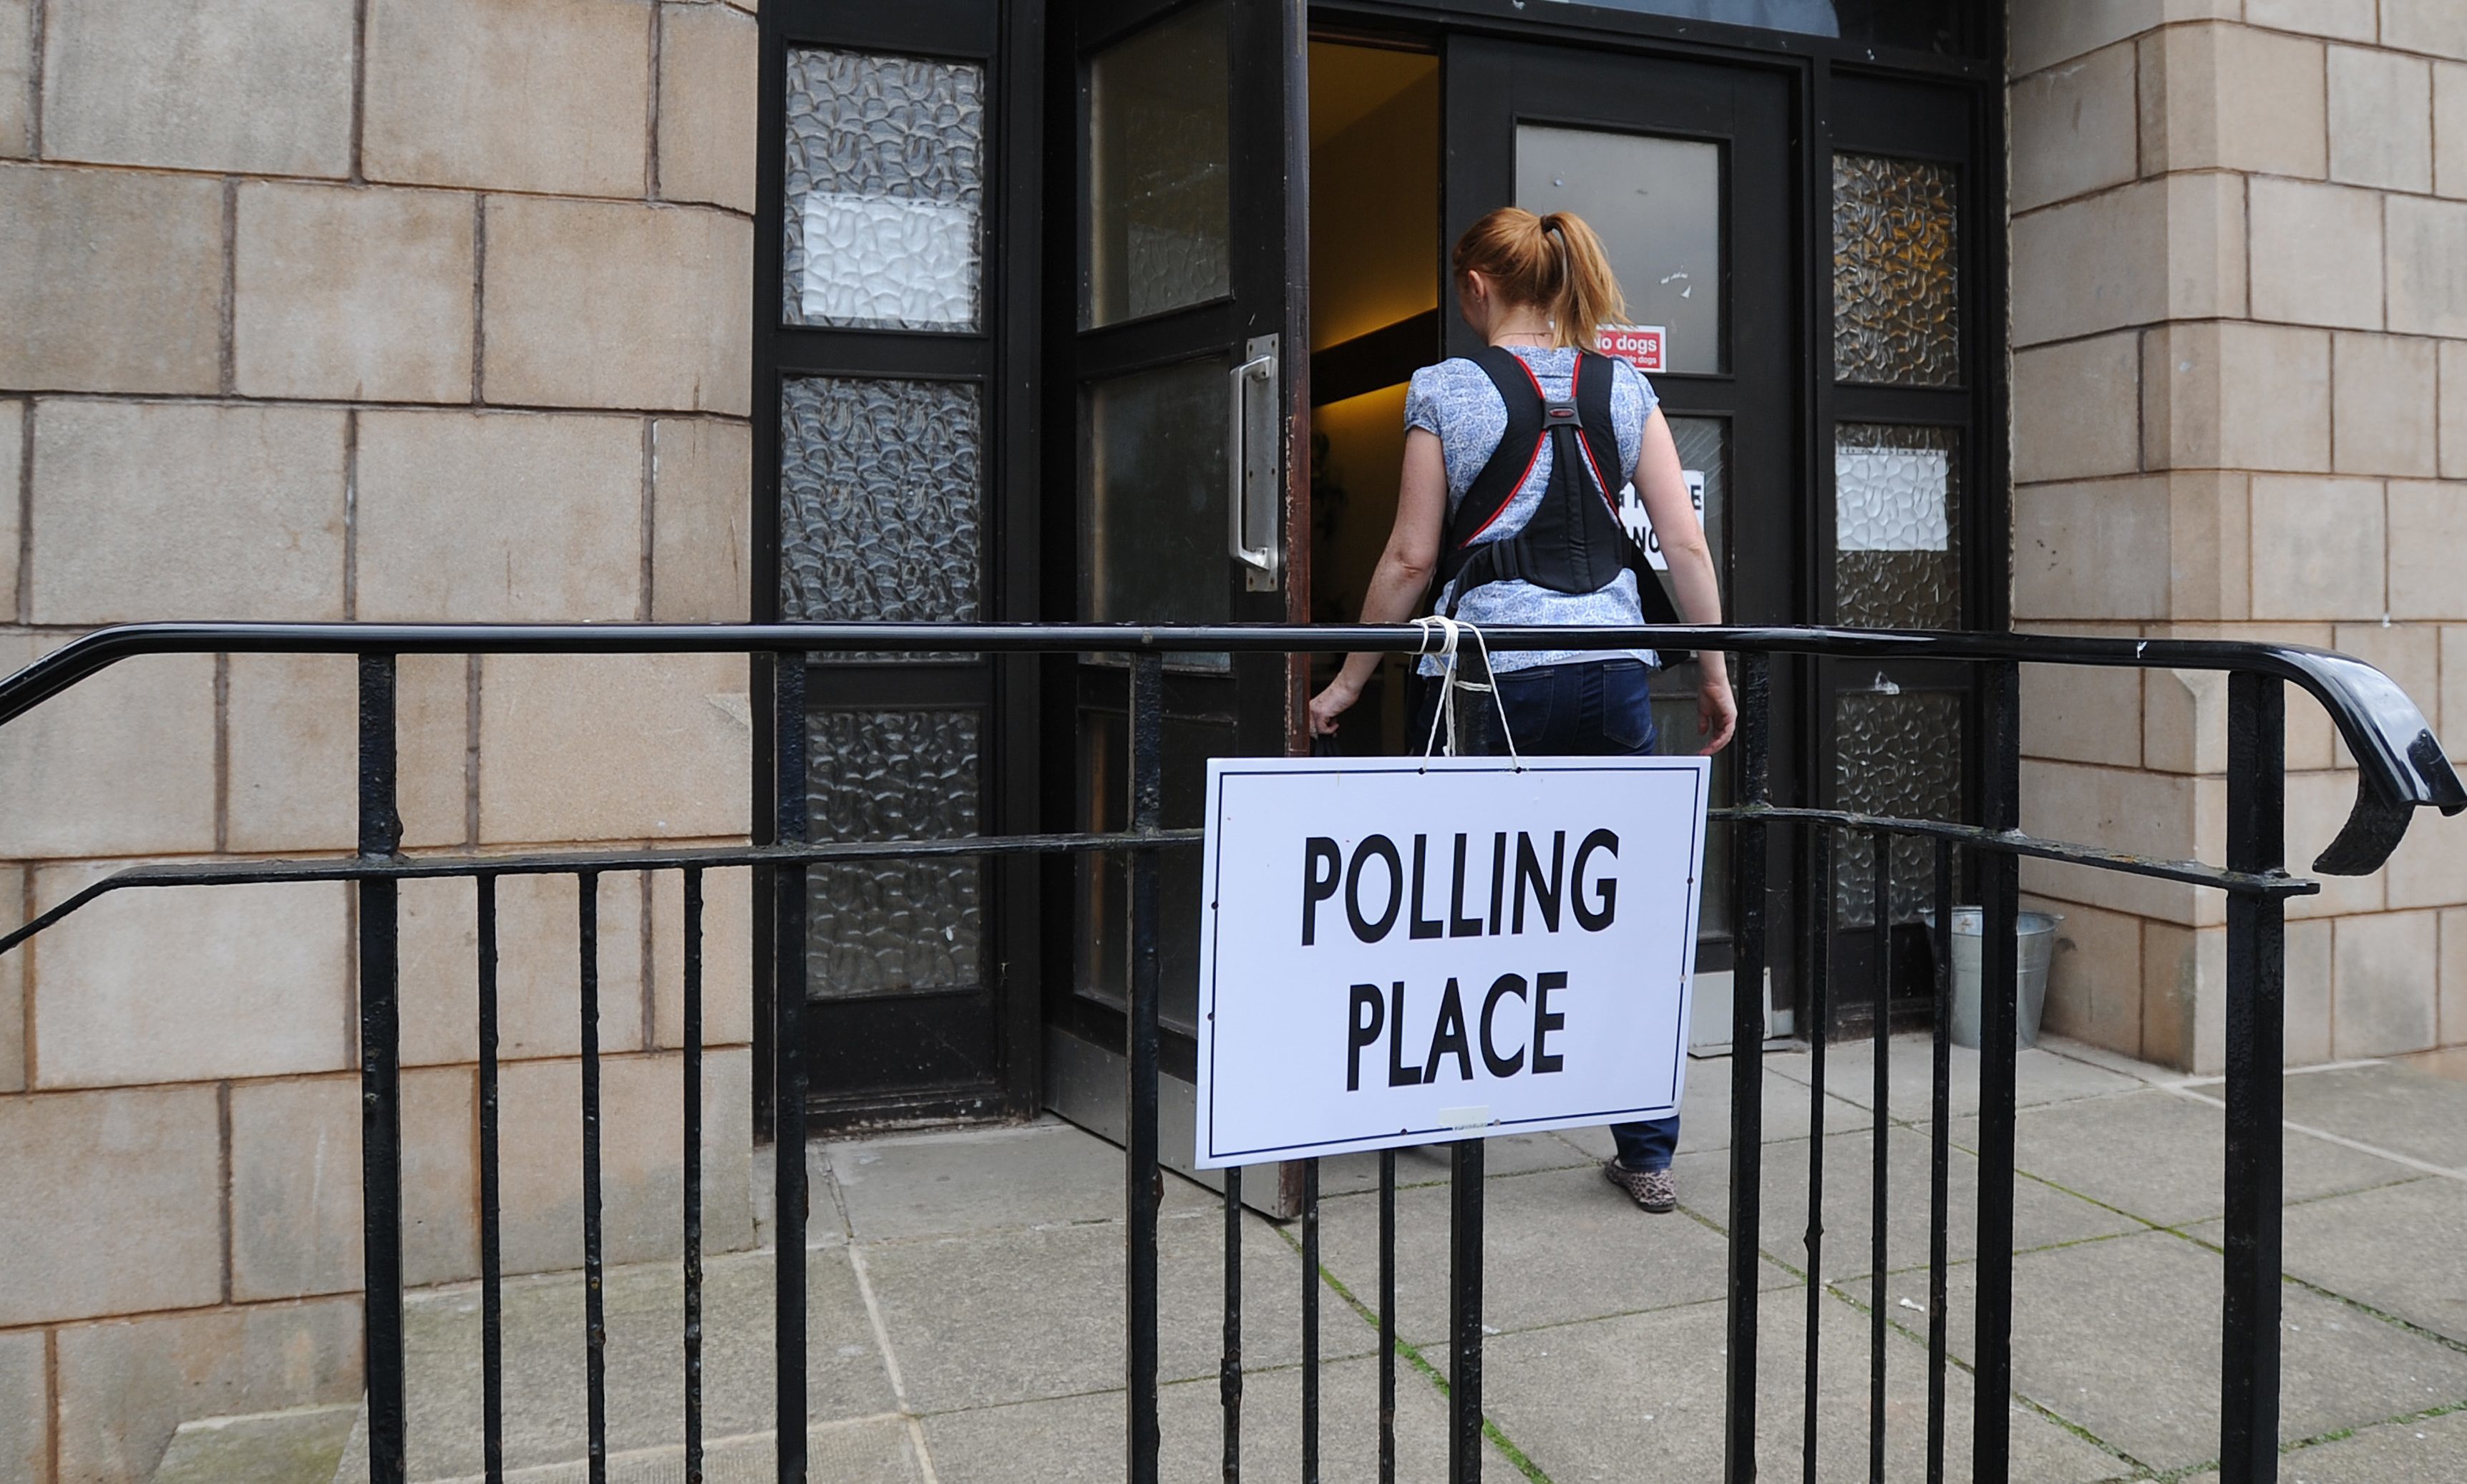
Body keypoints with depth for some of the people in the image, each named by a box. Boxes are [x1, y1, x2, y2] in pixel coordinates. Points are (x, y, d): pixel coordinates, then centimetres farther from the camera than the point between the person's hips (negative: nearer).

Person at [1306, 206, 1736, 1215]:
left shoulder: (1446, 390, 1)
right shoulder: (1624, 387, 10)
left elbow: (1412, 557, -2)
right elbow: (1686, 543, 5)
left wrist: (1350, 679, 5)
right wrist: (1714, 670, 12)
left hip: (1493, 668, -3)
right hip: (1614, 667, 3)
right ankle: (1649, 1152, 12)